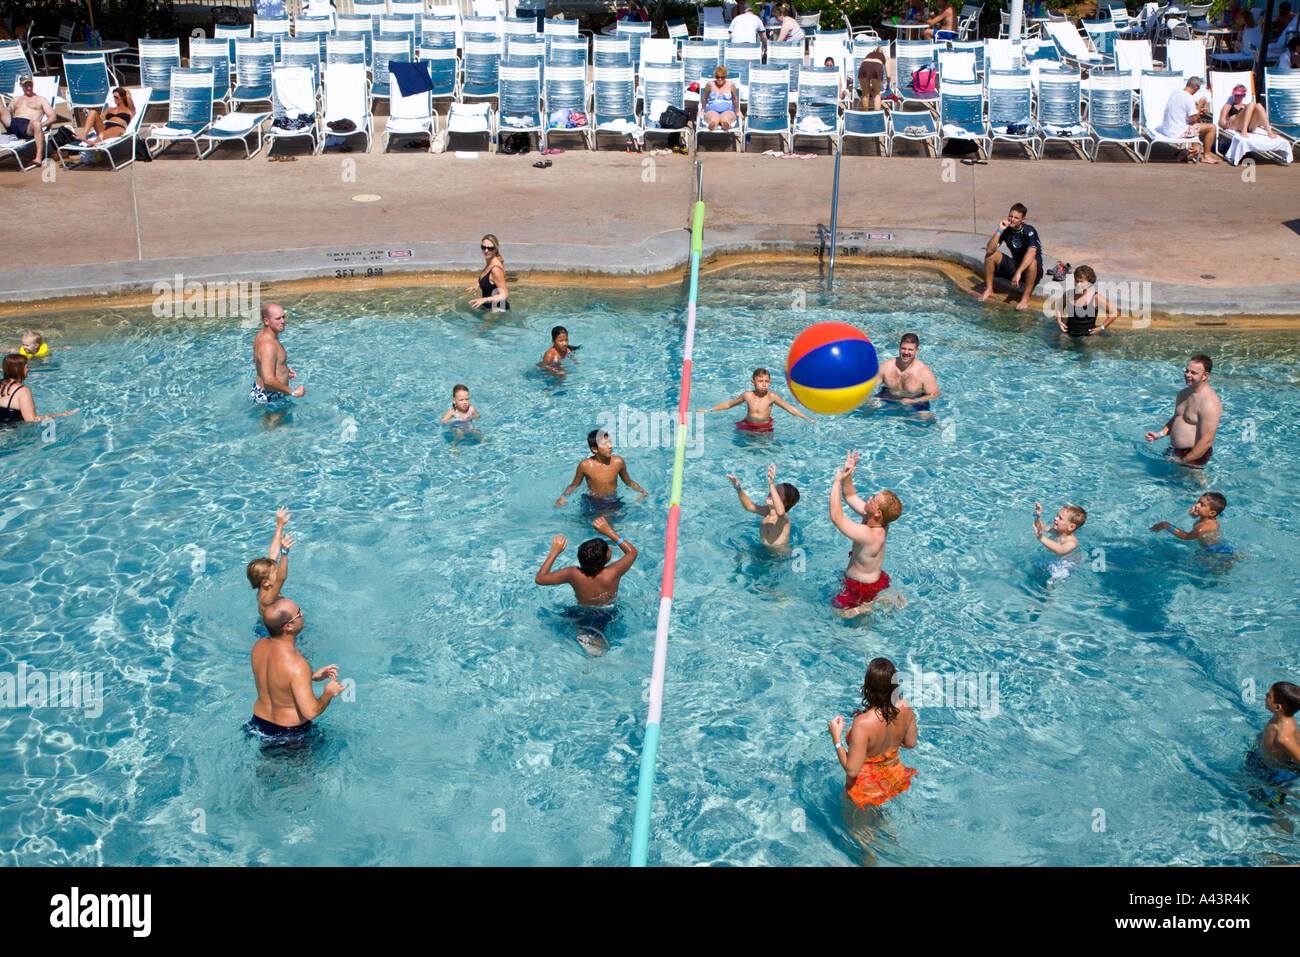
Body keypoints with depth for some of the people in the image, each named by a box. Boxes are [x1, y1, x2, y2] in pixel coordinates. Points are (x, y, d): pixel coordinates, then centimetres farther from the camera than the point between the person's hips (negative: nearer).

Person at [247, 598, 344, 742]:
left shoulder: (259, 646, -9)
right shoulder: (296, 665, -33)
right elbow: (311, 712, -30)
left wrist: (312, 675, 8)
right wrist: (329, 693, -11)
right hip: (290, 732, -7)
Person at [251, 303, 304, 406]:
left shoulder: (262, 334, 3)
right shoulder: (268, 345, -30)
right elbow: (269, 380, -38)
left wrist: (283, 370, 19)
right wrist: (292, 392, -29)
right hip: (270, 398, -10)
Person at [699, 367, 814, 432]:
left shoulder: (772, 397, -14)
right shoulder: (747, 395, -9)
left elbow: (790, 408, -9)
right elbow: (729, 404, 5)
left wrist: (807, 418, -13)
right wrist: (709, 410, 8)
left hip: (765, 426, -1)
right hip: (748, 425, 1)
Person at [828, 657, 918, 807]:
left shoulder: (863, 724, -38)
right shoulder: (905, 708, -20)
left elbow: (852, 770, -32)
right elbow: (911, 743, 0)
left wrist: (836, 738, -20)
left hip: (867, 786, -6)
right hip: (894, 777, 6)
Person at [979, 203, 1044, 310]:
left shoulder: (1029, 231, -20)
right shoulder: (1006, 229, -5)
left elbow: (1031, 252, -37)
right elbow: (989, 250, -16)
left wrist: (1018, 273, -47)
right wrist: (999, 230, -25)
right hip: (1015, 264, 5)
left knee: (1032, 262, -39)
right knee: (990, 255, -9)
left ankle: (1025, 298, -30)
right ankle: (988, 290, -6)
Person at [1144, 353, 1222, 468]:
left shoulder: (1209, 403, -21)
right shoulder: (1183, 394, 9)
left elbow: (1207, 441, -24)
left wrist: (1184, 461, -19)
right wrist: (1160, 434, 8)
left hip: (1195, 454, -8)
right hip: (1174, 450, 8)